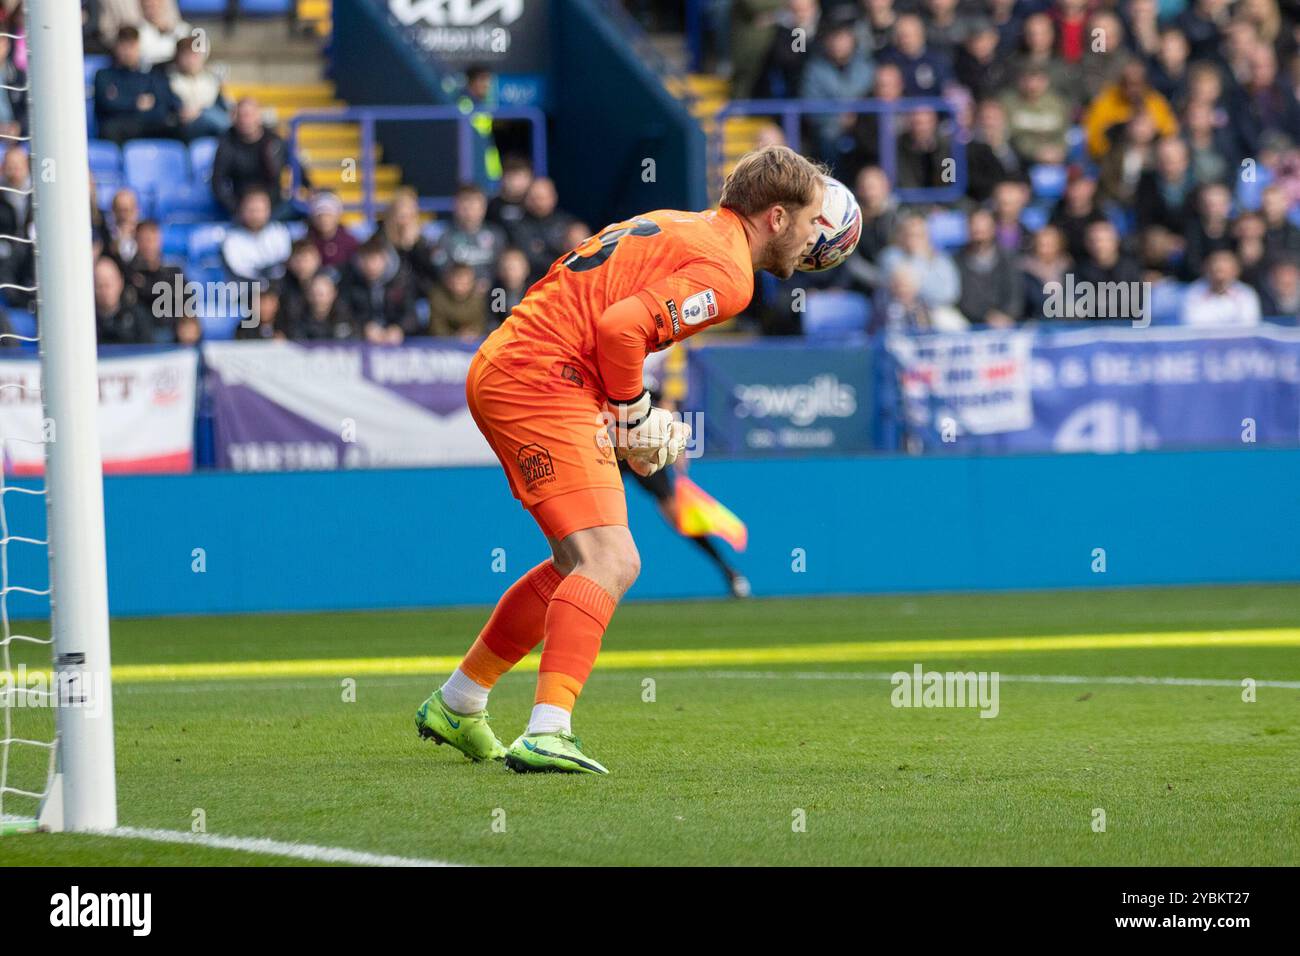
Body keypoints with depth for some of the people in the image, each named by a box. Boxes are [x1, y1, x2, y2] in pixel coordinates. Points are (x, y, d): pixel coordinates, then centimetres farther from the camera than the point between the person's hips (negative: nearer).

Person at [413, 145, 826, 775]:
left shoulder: (680, 226, 18)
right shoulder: (727, 271, -11)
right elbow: (620, 326, -22)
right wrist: (635, 416, -8)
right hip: (541, 382, -10)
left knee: (582, 566, 20)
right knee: (611, 563, -18)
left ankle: (455, 705, 30)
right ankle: (547, 734, -29)